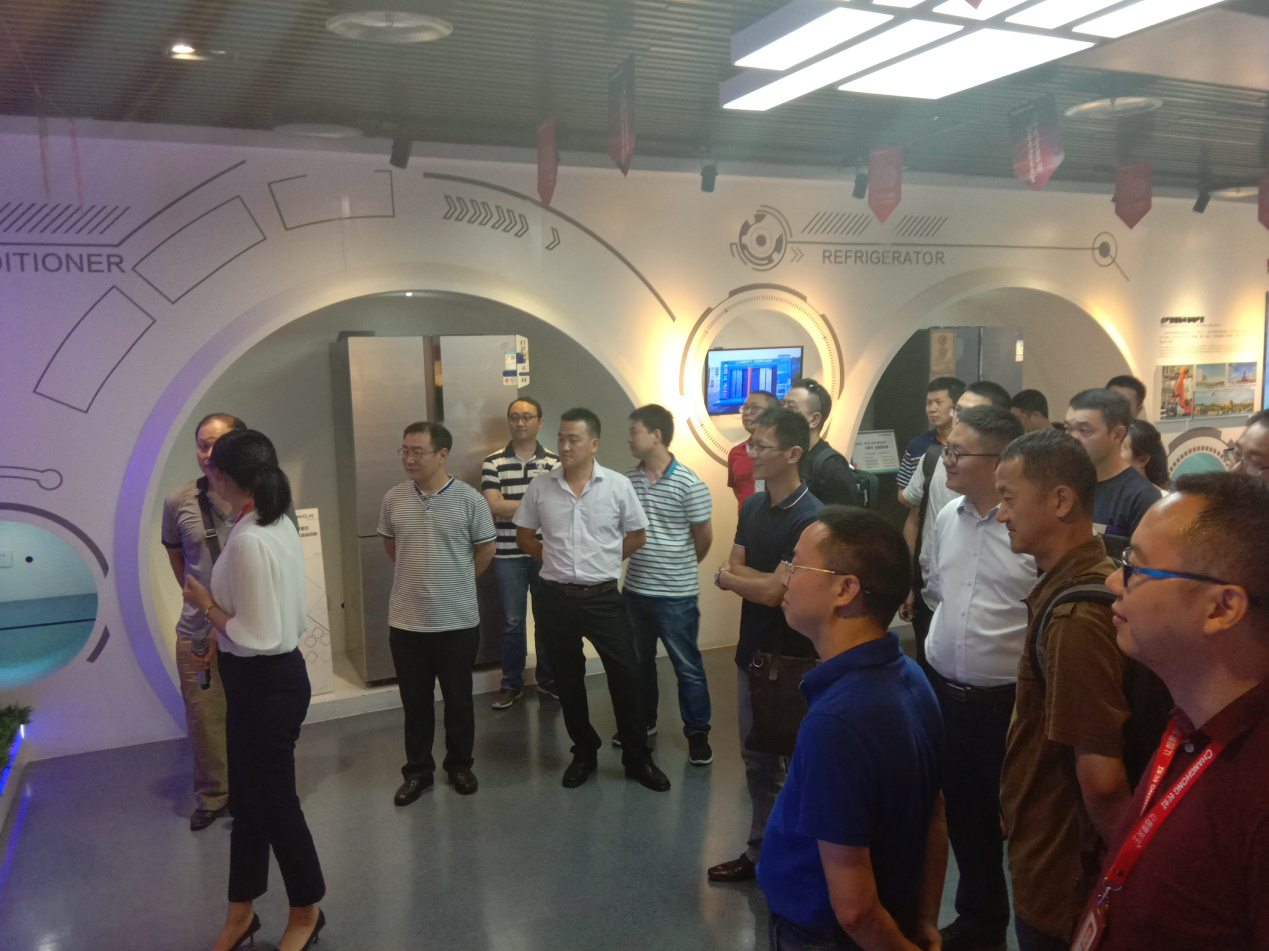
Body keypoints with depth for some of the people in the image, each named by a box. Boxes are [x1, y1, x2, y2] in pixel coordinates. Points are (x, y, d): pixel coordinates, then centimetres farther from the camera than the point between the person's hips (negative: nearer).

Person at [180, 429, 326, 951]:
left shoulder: (248, 540, -27)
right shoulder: (277, 523, 3)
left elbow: (257, 637, -26)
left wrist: (205, 605, -13)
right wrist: (222, 639, 20)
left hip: (265, 684, -10)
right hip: (264, 678, 10)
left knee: (274, 802, 10)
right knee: (248, 798, 21)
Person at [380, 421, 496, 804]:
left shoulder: (469, 499, -10)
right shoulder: (393, 499, -2)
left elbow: (485, 548, 1)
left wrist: (457, 581, 8)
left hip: (457, 621, -2)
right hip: (406, 621, 2)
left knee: (458, 700, 13)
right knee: (415, 702, 13)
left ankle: (459, 765, 30)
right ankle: (417, 770, 28)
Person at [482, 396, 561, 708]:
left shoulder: (554, 462, 1)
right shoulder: (493, 463, -2)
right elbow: (494, 506, -13)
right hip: (508, 555, -1)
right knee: (512, 622, 7)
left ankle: (547, 679, 26)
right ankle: (511, 683, 21)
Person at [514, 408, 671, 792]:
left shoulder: (618, 485, -6)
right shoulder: (540, 487, -2)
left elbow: (637, 535, 5)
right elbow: (524, 536, 9)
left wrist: (603, 560, 3)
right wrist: (558, 559, 3)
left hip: (603, 597, -2)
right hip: (555, 598, 2)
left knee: (625, 677, 1)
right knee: (568, 680, 12)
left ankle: (638, 758, 18)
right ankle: (584, 752, 30)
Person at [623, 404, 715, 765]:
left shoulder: (689, 484, -14)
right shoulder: (627, 481, 1)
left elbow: (704, 537, -4)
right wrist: (647, 561, 12)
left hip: (676, 594, -5)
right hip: (634, 589, 5)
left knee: (687, 666, 5)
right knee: (639, 661, 19)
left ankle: (698, 733, 19)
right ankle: (643, 720, 37)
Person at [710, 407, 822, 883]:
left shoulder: (809, 518, -20)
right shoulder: (752, 507, 5)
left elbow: (774, 591, -22)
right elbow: (731, 570, 3)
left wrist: (732, 577, -6)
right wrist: (761, 579, -16)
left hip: (791, 660, -7)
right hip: (752, 651, 7)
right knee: (757, 760, 18)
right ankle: (760, 852, 35)